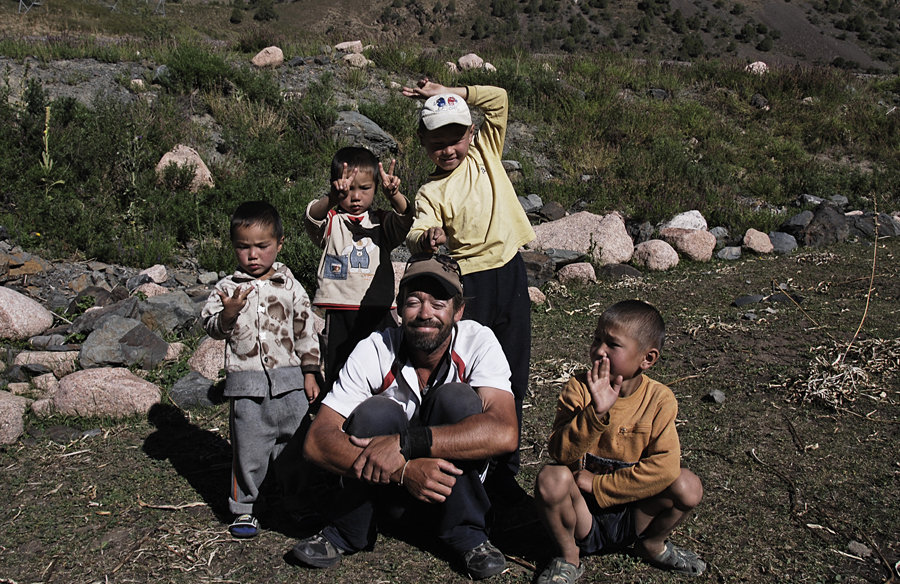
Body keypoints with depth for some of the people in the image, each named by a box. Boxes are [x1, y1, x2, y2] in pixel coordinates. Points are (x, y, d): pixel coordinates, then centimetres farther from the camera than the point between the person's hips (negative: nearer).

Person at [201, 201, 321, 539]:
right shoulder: (228, 287, 1)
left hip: (290, 380, 2)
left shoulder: (290, 286, 6)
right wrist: (228, 314, -24)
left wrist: (310, 372, 9)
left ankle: (298, 501, 31)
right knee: (249, 448, 3)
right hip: (247, 383, -2)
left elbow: (305, 330, 10)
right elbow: (211, 328, -3)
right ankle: (244, 509, 19)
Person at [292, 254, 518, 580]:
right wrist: (405, 469, -38)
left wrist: (405, 443, -40)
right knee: (377, 411, -28)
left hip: (453, 485, 0)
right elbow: (316, 441, -24)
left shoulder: (478, 342, -18)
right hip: (386, 494, 1)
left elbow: (504, 434, -33)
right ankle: (345, 534, -4)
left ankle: (465, 533, -9)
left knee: (457, 398, -26)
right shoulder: (375, 351, -17)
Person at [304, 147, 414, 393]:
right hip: (340, 314, -1)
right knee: (338, 375, 5)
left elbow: (404, 218, -12)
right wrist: (332, 198, -40)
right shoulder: (331, 221, 5)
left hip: (378, 312, 1)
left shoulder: (381, 222, 9)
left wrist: (394, 195, -35)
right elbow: (312, 218, -18)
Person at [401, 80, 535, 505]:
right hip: (470, 283, -3)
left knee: (513, 377, 8)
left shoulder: (485, 155, 8)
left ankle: (503, 470, 21)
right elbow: (417, 233, -19)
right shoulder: (431, 193, -2)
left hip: (511, 276, 4)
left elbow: (498, 99, 3)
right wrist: (425, 239, -41)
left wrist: (448, 93, 0)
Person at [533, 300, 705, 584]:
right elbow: (561, 452, -22)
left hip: (631, 511, 1)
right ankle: (568, 556, -1)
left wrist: (597, 485, -19)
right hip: (582, 515, -1)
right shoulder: (578, 388, -12)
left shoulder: (659, 399, -9)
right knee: (551, 479, -30)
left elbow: (664, 466, -19)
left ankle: (652, 543, 11)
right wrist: (596, 413, -38)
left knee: (688, 485, -20)